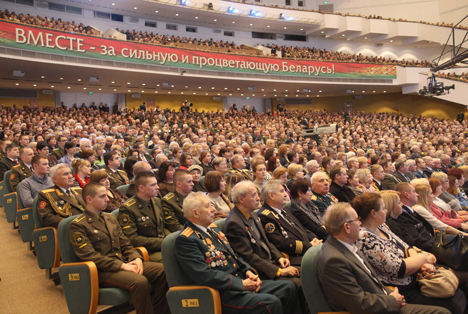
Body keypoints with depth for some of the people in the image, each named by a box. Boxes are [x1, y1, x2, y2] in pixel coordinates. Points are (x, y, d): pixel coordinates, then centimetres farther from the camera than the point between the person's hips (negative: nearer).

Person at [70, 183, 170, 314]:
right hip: (102, 271, -7)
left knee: (162, 270, -13)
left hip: (124, 263, 7)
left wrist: (136, 258, -4)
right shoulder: (78, 225, -4)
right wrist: (121, 265, -18)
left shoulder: (111, 218, 17)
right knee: (139, 281, -33)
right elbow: (89, 256, -13)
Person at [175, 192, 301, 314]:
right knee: (271, 302, -26)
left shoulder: (212, 228, 14)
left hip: (242, 282, 9)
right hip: (223, 294, -9)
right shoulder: (185, 240, -15)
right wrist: (241, 284, -19)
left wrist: (248, 271, 1)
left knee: (288, 287, 0)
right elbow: (204, 275, -23)